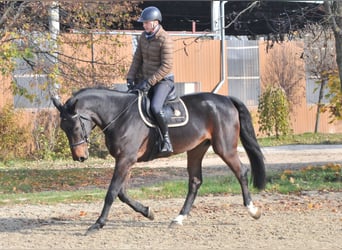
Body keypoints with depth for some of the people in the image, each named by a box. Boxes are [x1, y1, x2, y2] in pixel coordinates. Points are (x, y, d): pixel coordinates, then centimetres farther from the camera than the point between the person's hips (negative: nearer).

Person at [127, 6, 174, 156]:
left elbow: (166, 66, -21)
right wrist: (130, 78, 0)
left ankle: (166, 140, -18)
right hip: (146, 79, 8)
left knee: (155, 107, -31)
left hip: (163, 80, -8)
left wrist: (149, 82, -24)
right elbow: (137, 59, 11)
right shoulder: (144, 36, 6)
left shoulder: (165, 40, -18)